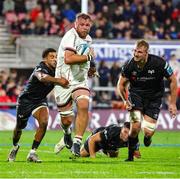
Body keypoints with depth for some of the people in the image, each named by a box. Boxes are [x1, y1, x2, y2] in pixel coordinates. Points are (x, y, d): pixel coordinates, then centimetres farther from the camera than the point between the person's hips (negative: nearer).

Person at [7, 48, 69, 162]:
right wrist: (58, 80, -73)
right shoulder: (40, 69, -30)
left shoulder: (56, 71, -9)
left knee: (44, 122, -23)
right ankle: (15, 147, 47)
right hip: (26, 100, -4)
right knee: (20, 127, 13)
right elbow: (42, 77, -55)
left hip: (40, 101, 4)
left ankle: (32, 153, -13)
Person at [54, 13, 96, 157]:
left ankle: (77, 142, -21)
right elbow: (68, 59, -29)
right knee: (67, 120, 2)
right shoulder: (70, 36, -14)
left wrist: (90, 70, 14)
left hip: (80, 81, 5)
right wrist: (89, 56, -21)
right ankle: (67, 131, 40)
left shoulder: (88, 40, 13)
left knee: (83, 106, -25)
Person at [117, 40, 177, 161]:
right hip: (136, 94, 1)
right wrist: (125, 100, -14)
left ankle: (147, 137, 31)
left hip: (154, 97, -1)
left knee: (148, 132, -10)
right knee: (135, 126, -19)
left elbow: (173, 80, -9)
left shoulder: (159, 63, -22)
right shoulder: (129, 66, -16)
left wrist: (172, 103, -9)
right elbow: (121, 84, 1)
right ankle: (131, 156, 3)